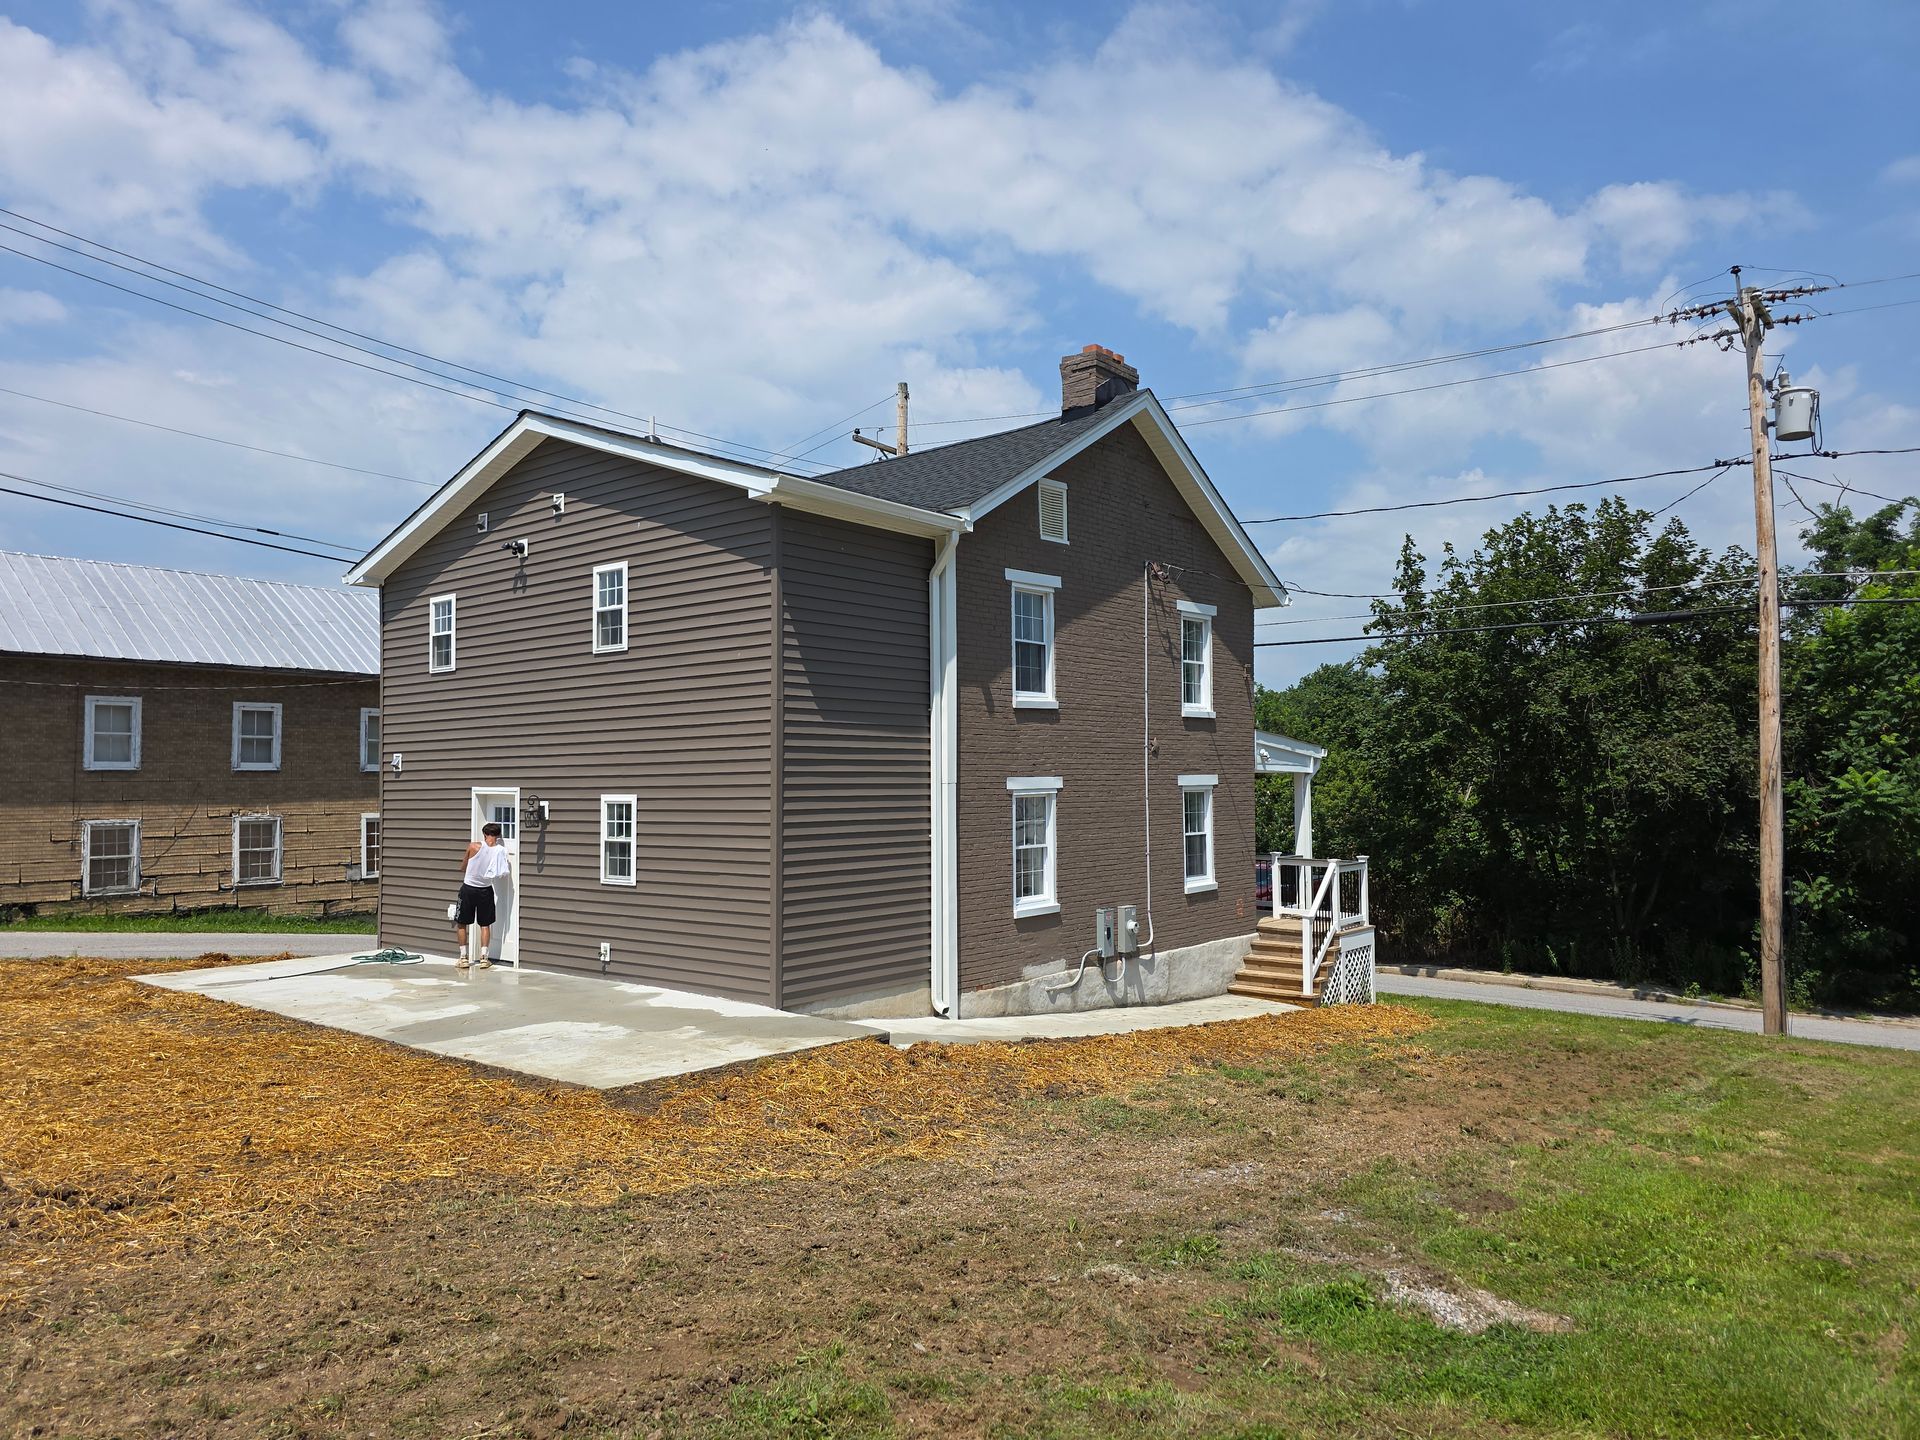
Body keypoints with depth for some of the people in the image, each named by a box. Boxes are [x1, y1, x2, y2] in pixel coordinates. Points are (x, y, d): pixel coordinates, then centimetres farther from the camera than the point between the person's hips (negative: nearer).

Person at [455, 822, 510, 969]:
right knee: (485, 925, 11)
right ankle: (484, 958, 8)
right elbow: (500, 873, -1)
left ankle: (463, 957, 12)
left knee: (461, 924, 12)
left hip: (468, 889, -1)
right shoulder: (500, 851, -10)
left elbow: (464, 866, 1)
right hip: (485, 890, 1)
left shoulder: (474, 847, -14)